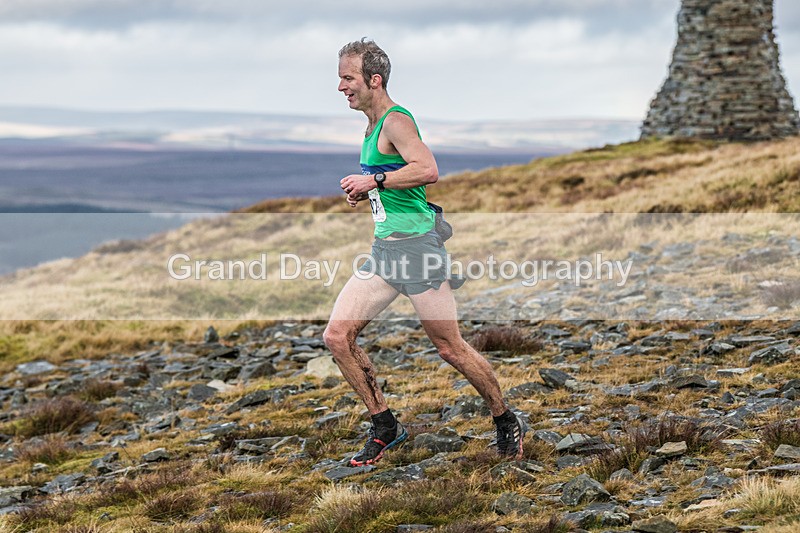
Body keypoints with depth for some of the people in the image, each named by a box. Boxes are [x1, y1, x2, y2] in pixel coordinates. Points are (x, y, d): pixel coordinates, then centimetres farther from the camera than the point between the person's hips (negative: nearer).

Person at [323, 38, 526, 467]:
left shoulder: (395, 121, -12)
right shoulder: (373, 126, 17)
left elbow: (428, 170, -28)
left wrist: (373, 181, -20)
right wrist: (366, 191, 13)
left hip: (415, 246, -9)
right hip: (383, 250, 9)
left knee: (450, 348, -1)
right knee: (337, 336, -2)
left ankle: (507, 423, 18)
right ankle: (385, 426, 9)